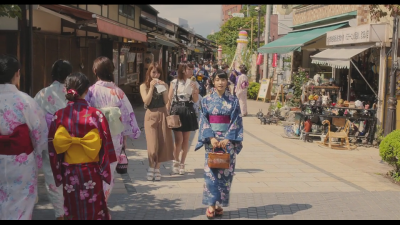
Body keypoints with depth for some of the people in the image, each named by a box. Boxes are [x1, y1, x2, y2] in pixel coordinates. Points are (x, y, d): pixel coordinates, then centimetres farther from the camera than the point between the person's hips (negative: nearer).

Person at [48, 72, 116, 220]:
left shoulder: (59, 115, -7)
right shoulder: (96, 114, -12)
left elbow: (54, 145, -3)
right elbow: (105, 144, -10)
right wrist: (104, 169, 1)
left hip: (68, 172, 2)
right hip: (91, 172, -2)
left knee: (72, 211, 15)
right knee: (94, 210, 12)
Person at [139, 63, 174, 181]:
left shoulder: (163, 85, 8)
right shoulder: (144, 86, 3)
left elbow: (166, 101, -2)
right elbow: (146, 102, -10)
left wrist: (163, 88, -11)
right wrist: (151, 88, -12)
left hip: (163, 115, 2)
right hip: (151, 115, -2)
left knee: (162, 143, 2)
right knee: (153, 144, -8)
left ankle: (157, 169, 13)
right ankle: (151, 168, 9)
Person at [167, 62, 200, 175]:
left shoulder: (194, 83, 6)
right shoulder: (174, 82, 1)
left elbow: (196, 100, 0)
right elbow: (169, 99, 3)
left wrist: (194, 89, -16)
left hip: (188, 111, 2)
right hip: (176, 110, -2)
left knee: (186, 140, 6)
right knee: (179, 139, -8)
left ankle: (182, 163, 18)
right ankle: (176, 161, 13)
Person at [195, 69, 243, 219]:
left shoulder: (233, 100, 2)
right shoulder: (207, 100, 3)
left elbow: (236, 121, -2)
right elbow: (204, 121, 0)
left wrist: (228, 139, -12)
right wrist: (211, 138, -13)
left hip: (228, 140, 0)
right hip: (211, 138, 0)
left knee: (225, 172, 2)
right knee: (211, 171, -4)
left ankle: (220, 204, 12)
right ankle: (211, 205, 0)